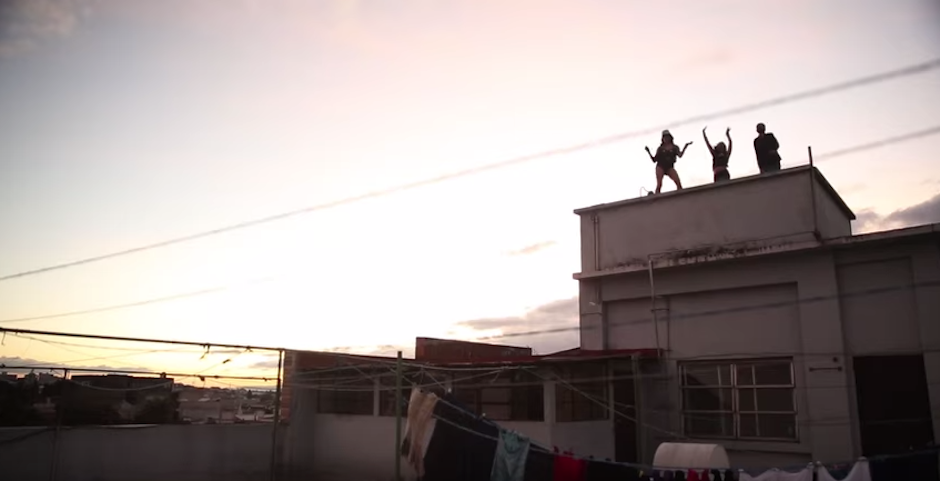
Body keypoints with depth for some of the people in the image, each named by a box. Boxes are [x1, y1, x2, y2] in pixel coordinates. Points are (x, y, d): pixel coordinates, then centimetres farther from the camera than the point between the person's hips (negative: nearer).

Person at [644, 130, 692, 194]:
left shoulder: (674, 147, 13)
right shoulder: (660, 148, 13)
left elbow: (680, 155, -4)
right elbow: (654, 160, 11)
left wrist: (685, 147, -10)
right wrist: (648, 152, 1)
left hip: (670, 167, 0)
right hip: (660, 166, 0)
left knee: (678, 183, -20)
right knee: (659, 184, -16)